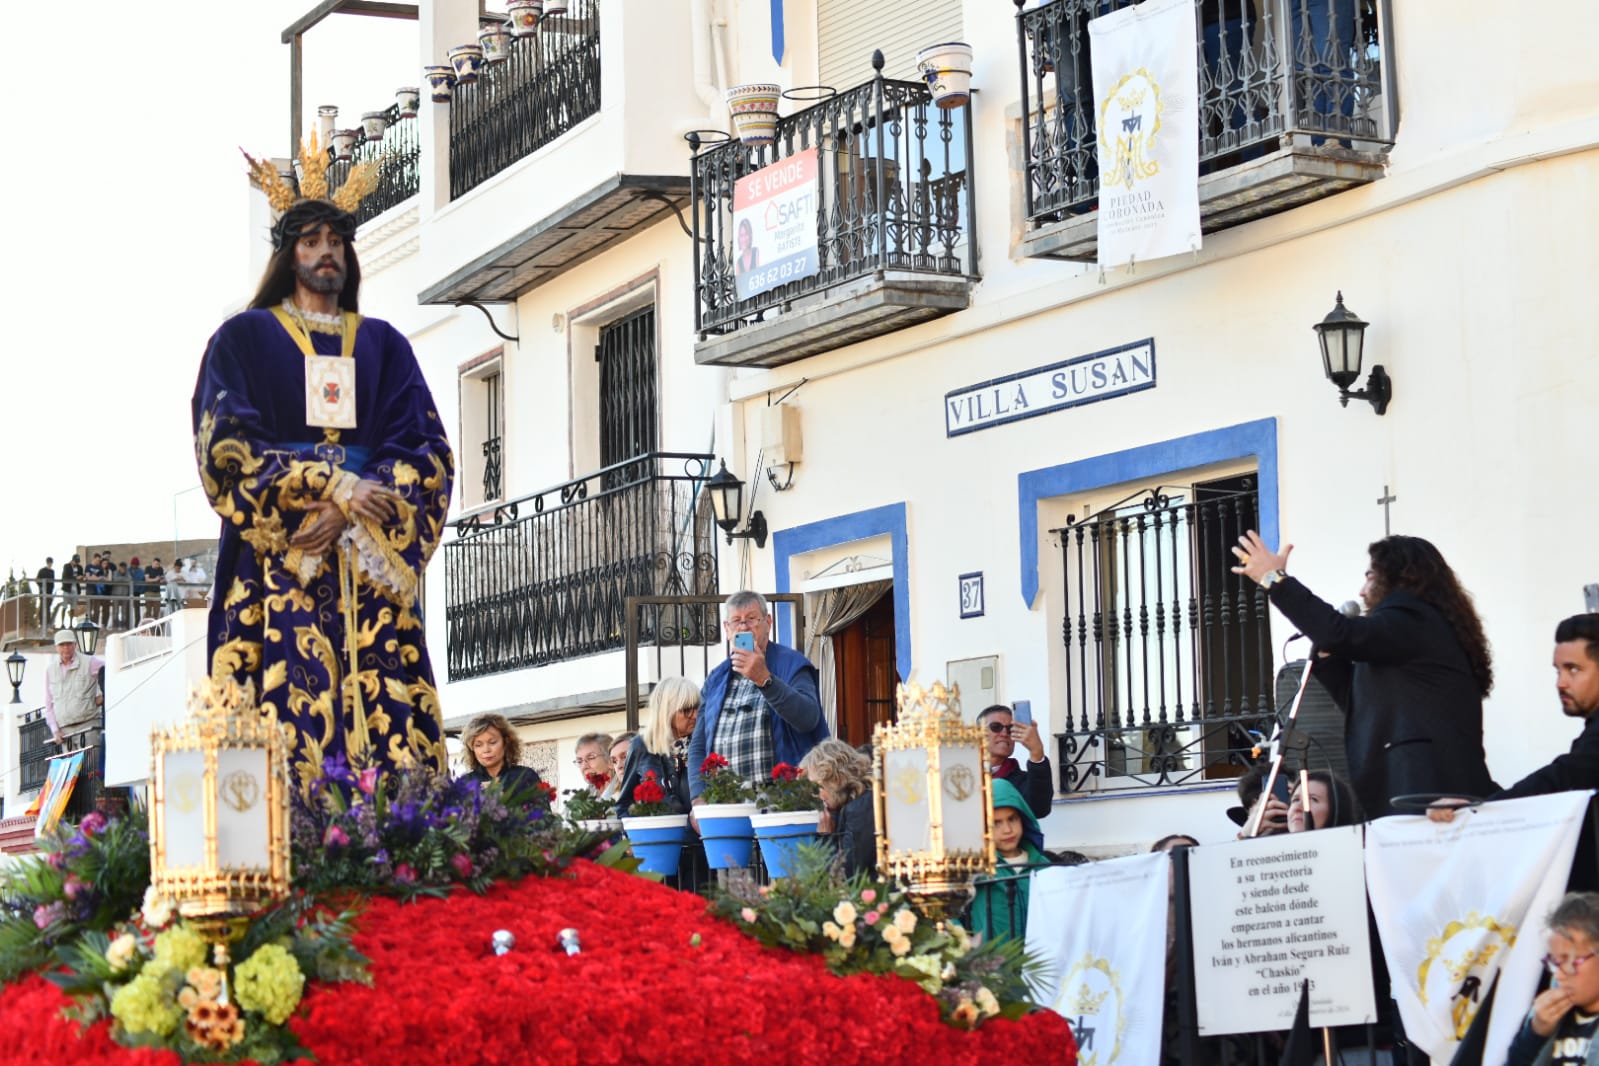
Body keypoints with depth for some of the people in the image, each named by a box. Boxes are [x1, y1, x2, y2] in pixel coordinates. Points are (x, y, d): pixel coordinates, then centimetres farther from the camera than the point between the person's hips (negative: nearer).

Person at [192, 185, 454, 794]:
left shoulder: (384, 344, 18)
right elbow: (227, 445, -2)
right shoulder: (246, 338, 11)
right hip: (277, 555, -2)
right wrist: (334, 488, -13)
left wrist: (351, 512, -11)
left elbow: (424, 448, 7)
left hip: (372, 556, 2)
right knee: (288, 699, -14)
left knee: (383, 704, -10)